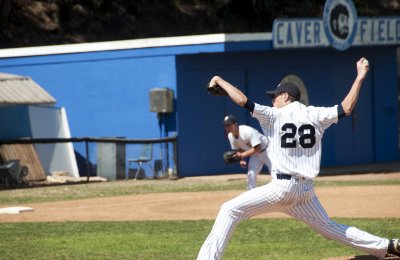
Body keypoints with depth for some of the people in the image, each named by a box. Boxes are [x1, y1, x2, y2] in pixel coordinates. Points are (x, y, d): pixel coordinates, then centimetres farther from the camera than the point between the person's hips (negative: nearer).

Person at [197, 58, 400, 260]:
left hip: (282, 187, -6)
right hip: (306, 190, 6)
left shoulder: (275, 115, -1)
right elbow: (346, 108, 8)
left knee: (230, 210, -3)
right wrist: (360, 78, 14)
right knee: (329, 228, 21)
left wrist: (220, 81, 5)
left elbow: (242, 100, -8)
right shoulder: (315, 115, 10)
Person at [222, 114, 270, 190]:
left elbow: (258, 148, -34)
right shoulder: (230, 136, -11)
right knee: (251, 174, -4)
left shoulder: (247, 131, -35)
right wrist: (241, 159, -12)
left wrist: (243, 154, -34)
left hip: (265, 150, -7)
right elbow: (238, 149, 6)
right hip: (254, 153, 7)